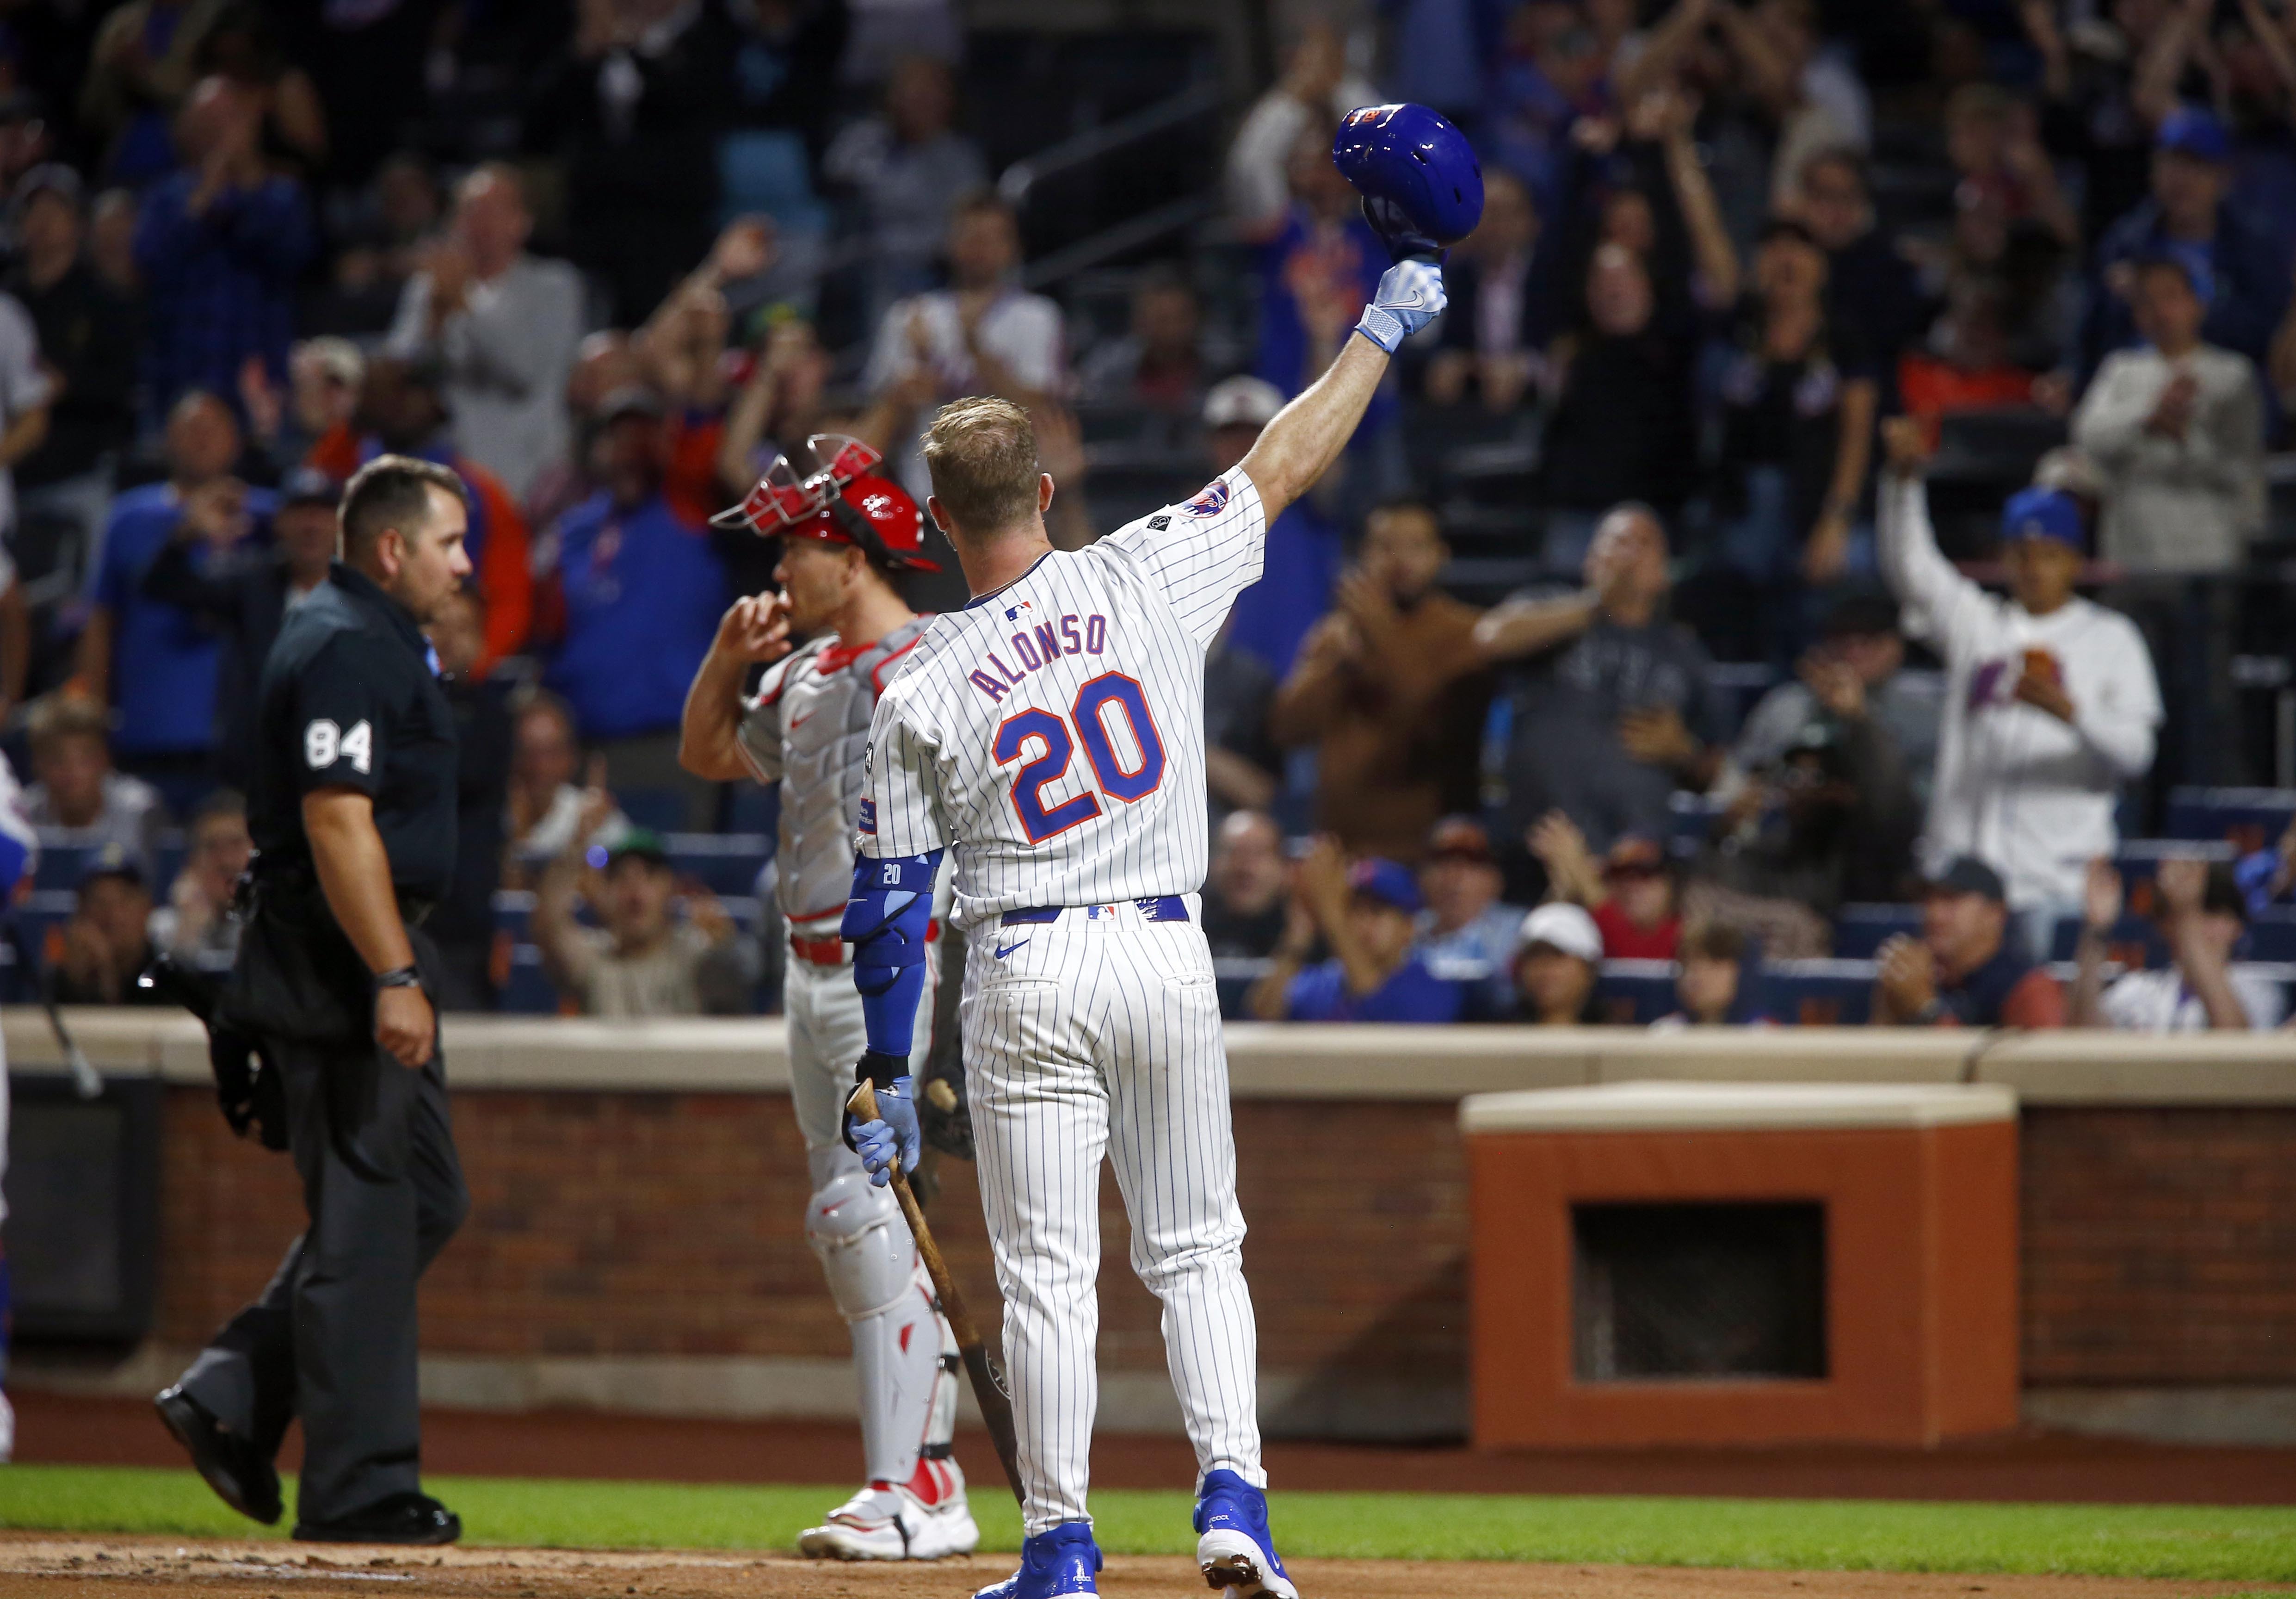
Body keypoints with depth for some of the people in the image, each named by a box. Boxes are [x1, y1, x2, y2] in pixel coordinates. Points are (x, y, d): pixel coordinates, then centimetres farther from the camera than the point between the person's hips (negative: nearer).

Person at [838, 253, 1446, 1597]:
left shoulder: (922, 691, -5)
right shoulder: (1147, 580, -4)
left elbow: (893, 901, -2)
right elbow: (1284, 468, 7)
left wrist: (888, 1081, 5)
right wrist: (1381, 334, 19)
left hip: (1026, 978, -2)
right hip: (1169, 957, 2)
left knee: (1048, 1271, 3)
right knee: (1198, 1248, 13)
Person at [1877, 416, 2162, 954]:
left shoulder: (2112, 638, 10)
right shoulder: (1976, 622, 18)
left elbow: (2135, 752, 0)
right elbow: (1911, 566, 4)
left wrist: (2068, 711, -20)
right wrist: (1904, 479, -12)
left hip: (2058, 874, -3)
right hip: (1961, 863, 3)